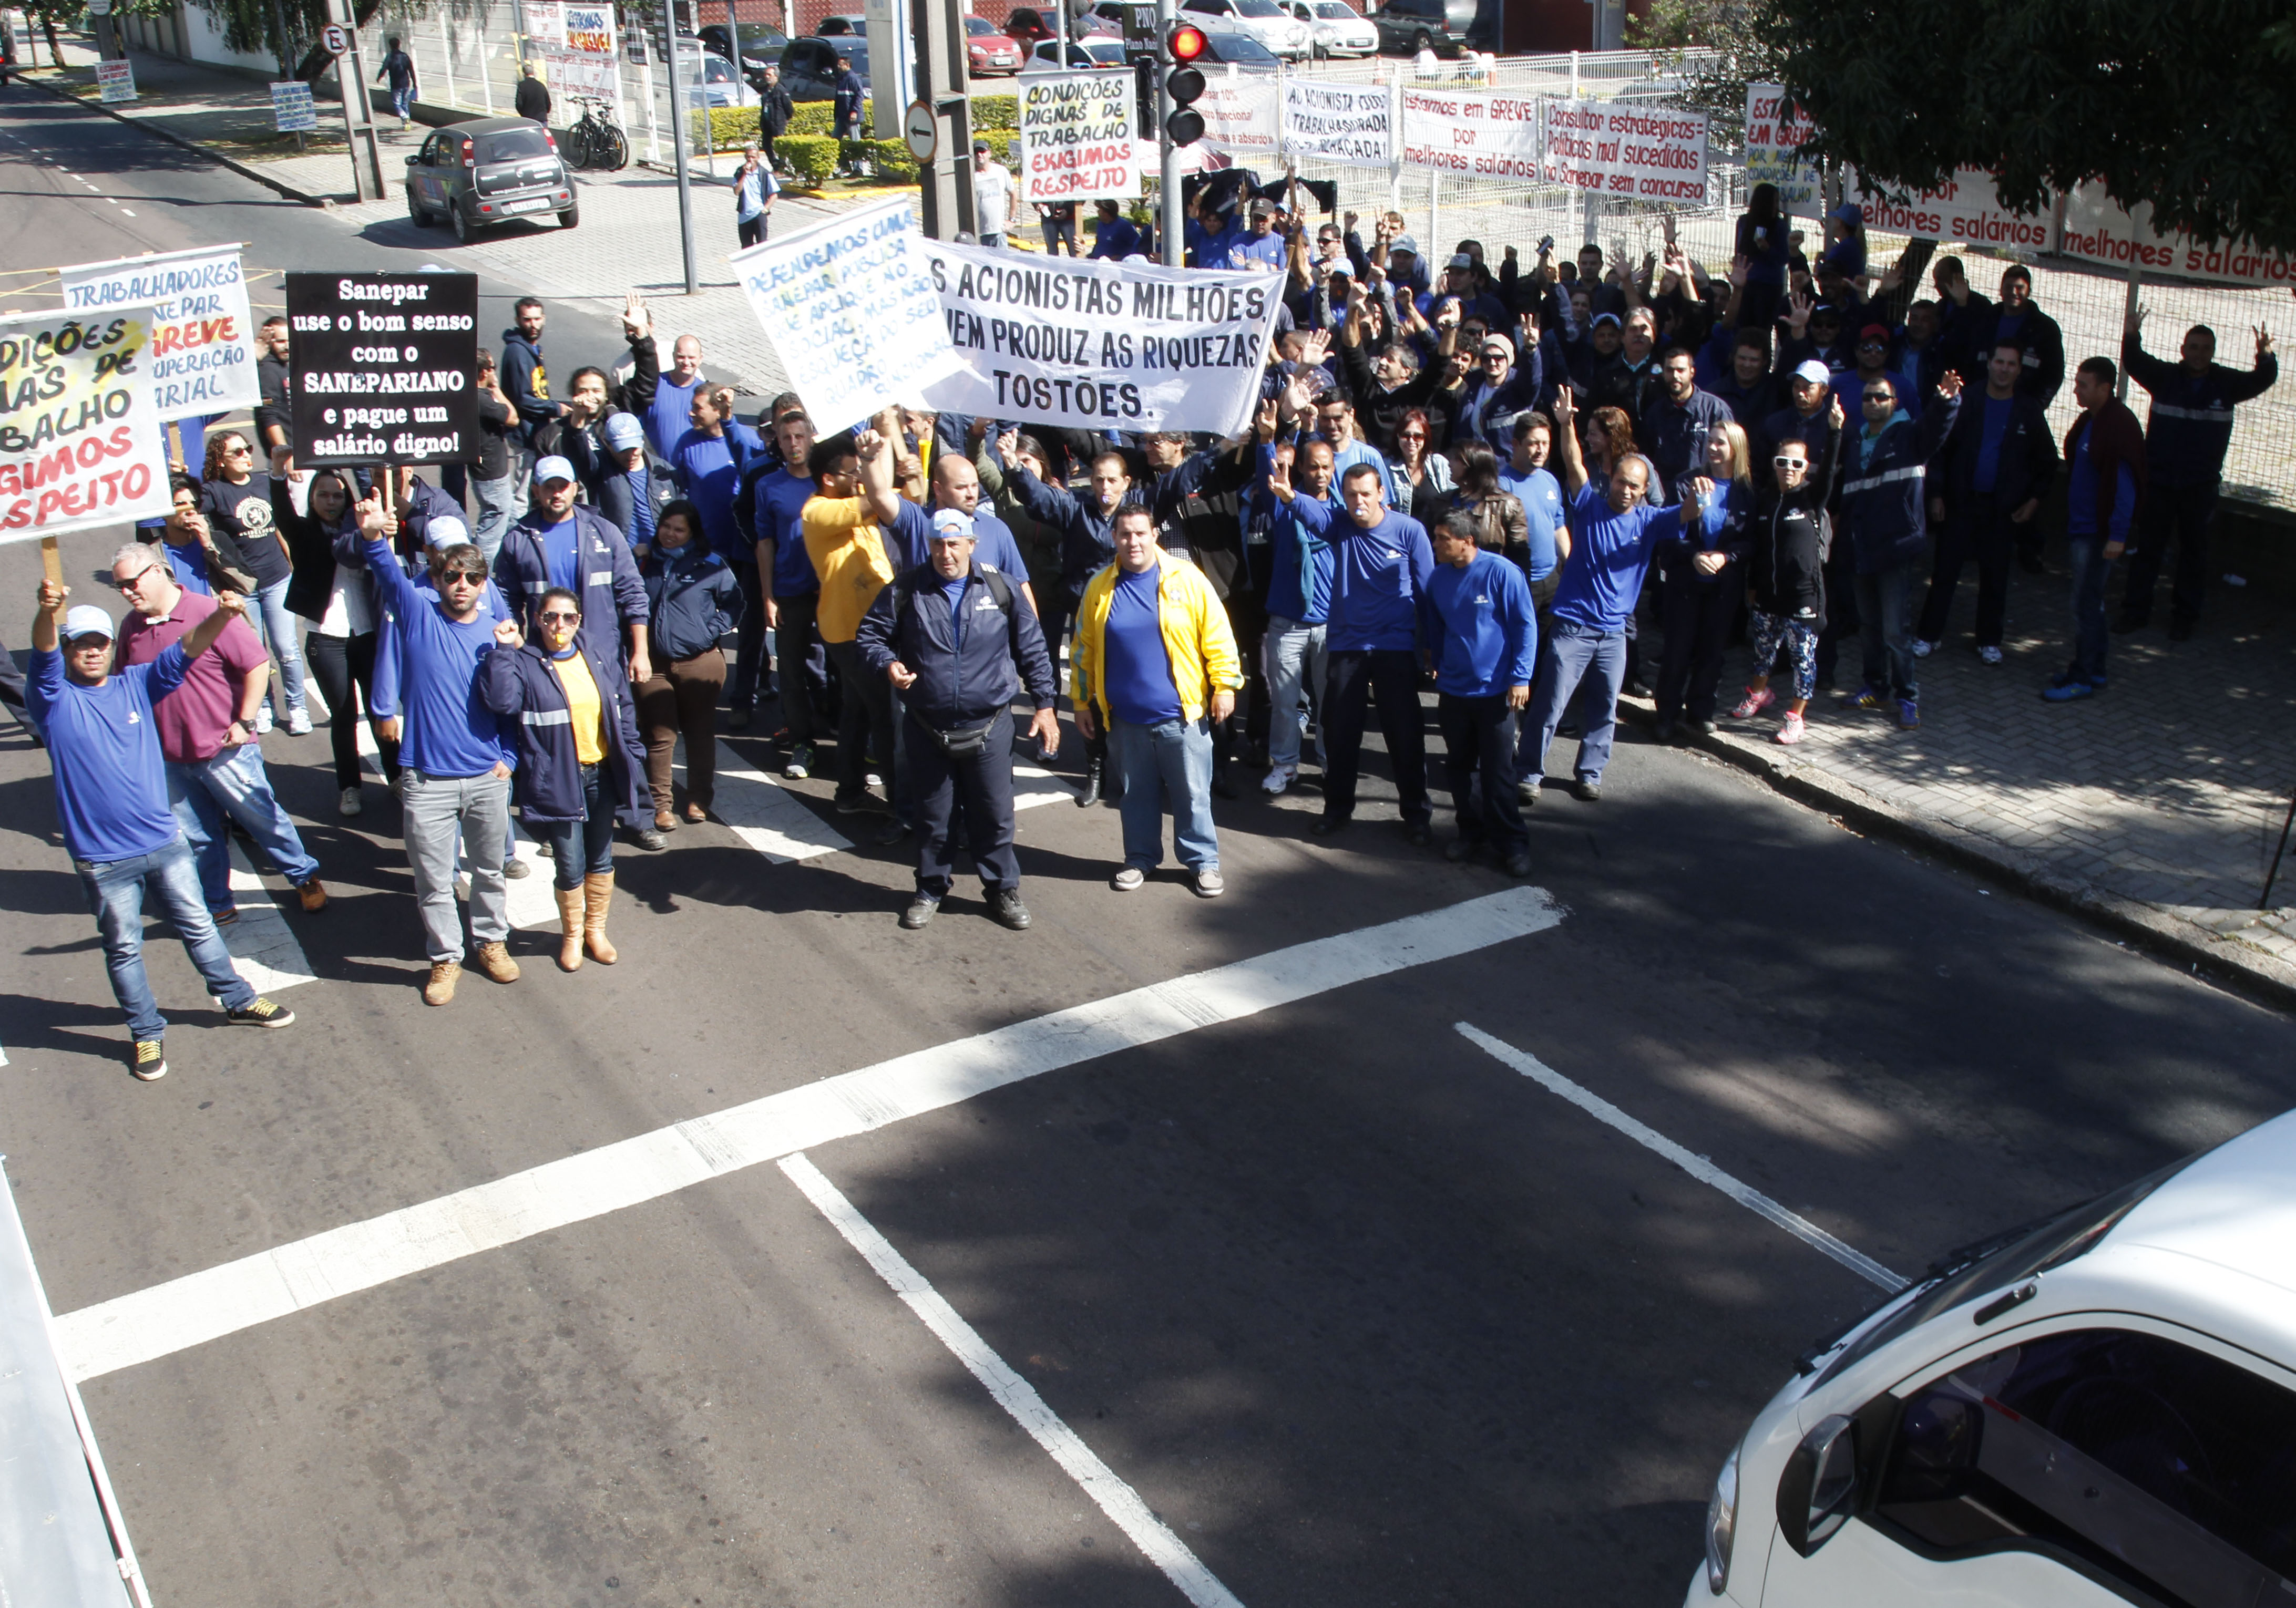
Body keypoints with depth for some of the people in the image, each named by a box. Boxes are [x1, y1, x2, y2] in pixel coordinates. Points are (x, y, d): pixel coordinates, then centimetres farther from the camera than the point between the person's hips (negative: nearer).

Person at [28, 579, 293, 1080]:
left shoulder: (136, 684, 2)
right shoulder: (54, 699, -7)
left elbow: (184, 652, -11)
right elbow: (43, 656, -27)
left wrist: (220, 616, -32)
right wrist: (49, 611, -50)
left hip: (164, 840, 3)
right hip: (102, 859, -3)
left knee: (198, 926, 17)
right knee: (123, 949, 12)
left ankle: (238, 1000, 34)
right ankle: (147, 1033, 27)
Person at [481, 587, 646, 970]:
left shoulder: (600, 654, 3)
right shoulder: (523, 662, -9)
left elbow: (623, 708, 10)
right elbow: (501, 699, -28)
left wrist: (632, 758, 9)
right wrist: (503, 649, -29)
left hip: (602, 775, 4)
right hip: (557, 781, -4)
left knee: (601, 858, 16)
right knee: (569, 865, 5)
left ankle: (596, 929, 36)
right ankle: (572, 935, 28)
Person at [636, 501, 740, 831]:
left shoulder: (710, 565, 1)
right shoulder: (645, 563, 9)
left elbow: (734, 603, 5)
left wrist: (712, 631, -8)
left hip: (700, 663, -1)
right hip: (654, 664, 1)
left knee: (701, 733, 8)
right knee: (659, 736, 0)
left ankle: (699, 799, 21)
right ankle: (661, 804, 8)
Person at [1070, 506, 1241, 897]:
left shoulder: (1186, 579, -5)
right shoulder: (1099, 589, 2)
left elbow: (1217, 637, -4)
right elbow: (1084, 650, 9)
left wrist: (1225, 686, -6)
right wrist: (1082, 702, 9)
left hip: (1181, 716, -2)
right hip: (1126, 719, 2)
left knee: (1193, 795, 5)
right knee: (1136, 794, 15)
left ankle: (1203, 861, 19)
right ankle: (1140, 858, 30)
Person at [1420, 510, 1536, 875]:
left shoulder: (1502, 572, -14)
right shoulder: (1438, 578, 2)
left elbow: (1525, 625, -10)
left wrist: (1520, 677, -13)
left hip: (1494, 691, -5)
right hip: (1452, 691, 5)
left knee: (1497, 772, 0)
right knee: (1459, 767, 13)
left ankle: (1511, 841, 12)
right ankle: (1473, 831, 28)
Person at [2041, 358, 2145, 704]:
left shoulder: (2120, 426, -18)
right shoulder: (2088, 421, 11)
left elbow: (2126, 484, -20)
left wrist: (2118, 535, -22)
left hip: (2099, 532, -9)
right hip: (2080, 528, 9)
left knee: (2086, 605, -5)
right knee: (2089, 602, 16)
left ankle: (2084, 678, 2)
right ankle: (2092, 670, 26)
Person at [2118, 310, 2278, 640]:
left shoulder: (2226, 383, 1)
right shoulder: (2165, 377, -2)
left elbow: (2261, 381, -8)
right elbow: (2134, 362, -14)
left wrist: (2265, 356, -28)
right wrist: (2132, 336, -33)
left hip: (2200, 486, 0)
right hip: (2159, 480, 0)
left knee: (2194, 552, 7)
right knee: (2148, 547, 7)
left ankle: (2184, 616, 15)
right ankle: (2136, 610, 14)